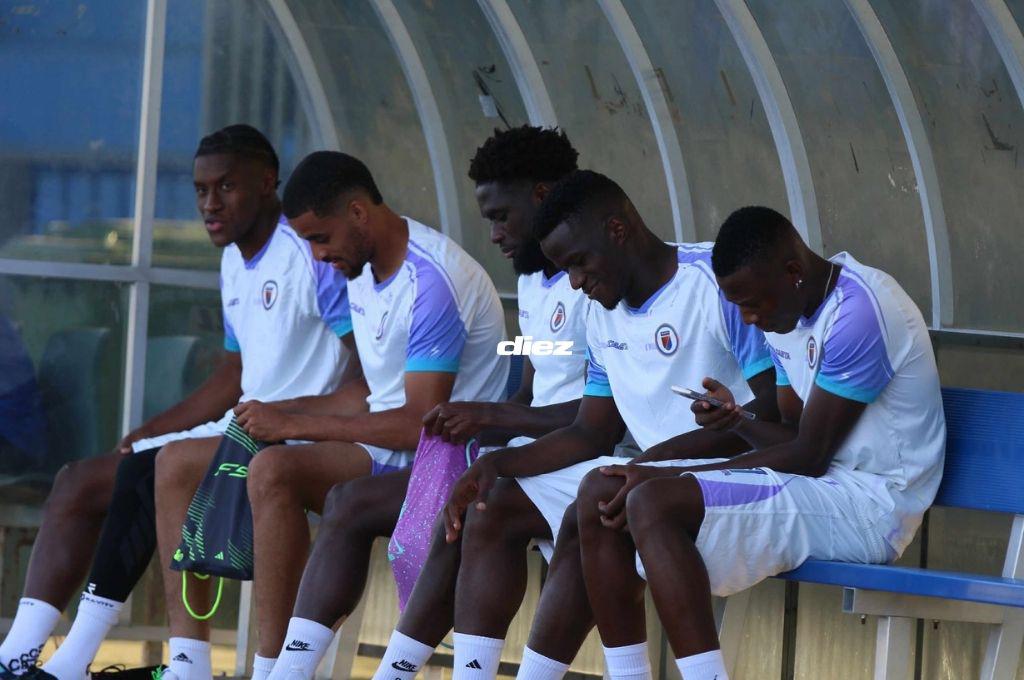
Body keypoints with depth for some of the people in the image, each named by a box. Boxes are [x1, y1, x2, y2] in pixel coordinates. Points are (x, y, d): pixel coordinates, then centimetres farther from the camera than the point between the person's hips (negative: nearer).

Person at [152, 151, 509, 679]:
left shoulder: (431, 283, -19)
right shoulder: (362, 269, 11)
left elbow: (421, 423, -24)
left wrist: (293, 425, -20)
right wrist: (279, 414, 2)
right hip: (376, 447, 10)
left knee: (274, 471, -36)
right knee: (178, 464, 5)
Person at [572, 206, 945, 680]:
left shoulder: (857, 313, -18)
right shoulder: (786, 312, 12)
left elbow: (809, 457, -17)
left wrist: (664, 480, -15)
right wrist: (738, 423, -9)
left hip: (868, 503, -10)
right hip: (823, 485, 10)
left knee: (654, 505, -27)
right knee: (598, 495, 1)